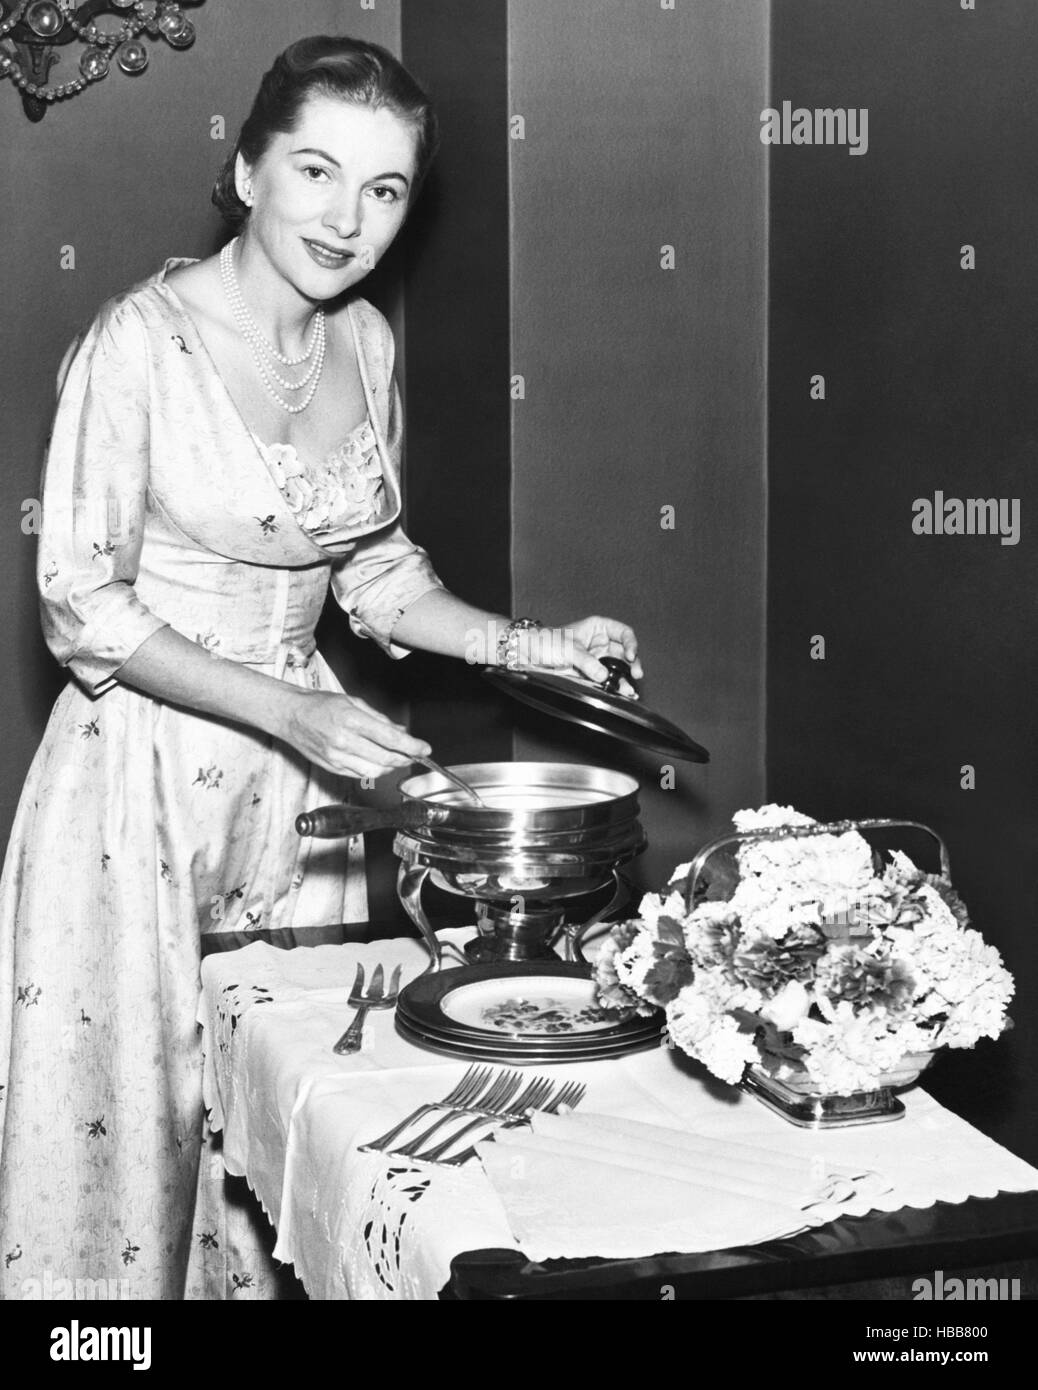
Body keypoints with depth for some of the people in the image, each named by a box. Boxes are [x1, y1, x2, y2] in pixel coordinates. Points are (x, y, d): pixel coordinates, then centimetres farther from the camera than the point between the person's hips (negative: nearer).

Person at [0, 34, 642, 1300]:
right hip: (143, 772, -5)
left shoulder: (367, 342, 3)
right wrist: (290, 711, -21)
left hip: (300, 767, 5)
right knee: (135, 1104, 6)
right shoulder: (141, 342, -15)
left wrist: (527, 646, 0)